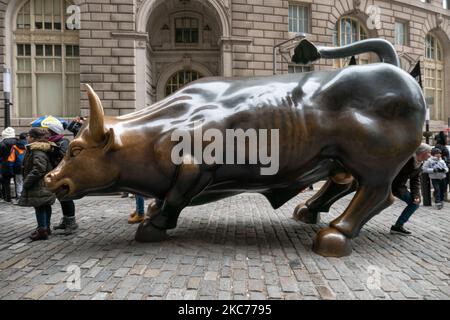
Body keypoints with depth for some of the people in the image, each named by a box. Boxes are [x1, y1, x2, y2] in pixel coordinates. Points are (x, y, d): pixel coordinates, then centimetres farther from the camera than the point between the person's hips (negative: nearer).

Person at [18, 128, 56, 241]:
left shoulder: (38, 152, -19)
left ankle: (42, 230, 1)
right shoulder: (42, 150, 13)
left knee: (39, 207, -4)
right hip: (45, 185, 10)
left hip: (39, 186, -10)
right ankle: (46, 227, 27)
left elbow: (39, 169, -26)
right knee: (45, 206, 16)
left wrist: (27, 182, -18)